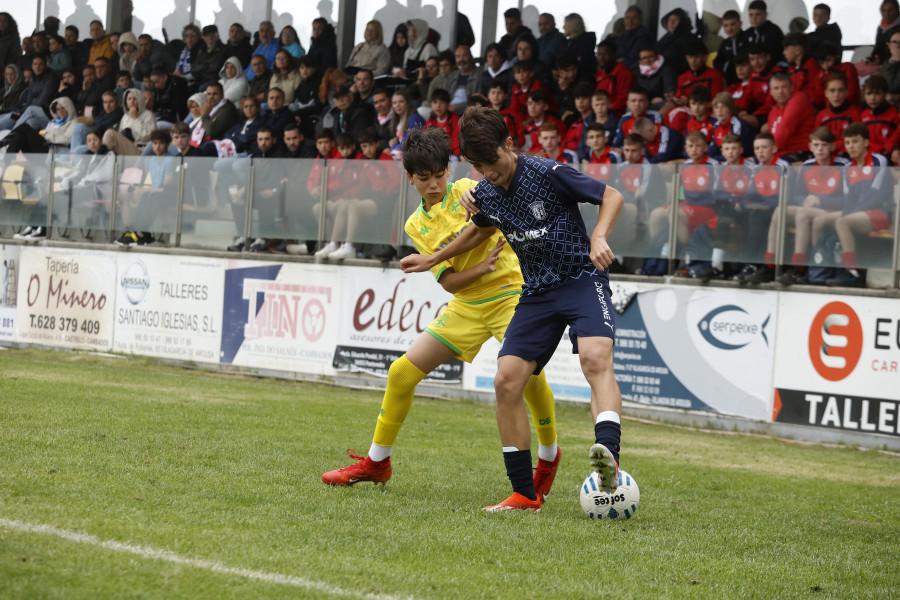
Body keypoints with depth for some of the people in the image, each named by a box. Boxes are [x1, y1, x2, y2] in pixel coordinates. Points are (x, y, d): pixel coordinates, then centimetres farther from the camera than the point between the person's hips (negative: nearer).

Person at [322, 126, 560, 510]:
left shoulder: (467, 191, -4)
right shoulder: (416, 225, 7)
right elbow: (448, 281, -2)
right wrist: (482, 268, -21)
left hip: (511, 293, -5)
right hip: (467, 305, 5)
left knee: (527, 374, -27)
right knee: (402, 373, 1)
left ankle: (548, 456, 1)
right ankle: (376, 463, 20)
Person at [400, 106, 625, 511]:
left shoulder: (548, 174, -14)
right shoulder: (485, 194, 4)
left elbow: (612, 196, -7)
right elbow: (482, 230, 29)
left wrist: (598, 237, -25)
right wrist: (432, 259, 35)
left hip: (581, 278, -6)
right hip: (537, 293, 6)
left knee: (595, 358, -33)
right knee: (506, 382, -7)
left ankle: (608, 453, -53)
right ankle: (524, 495, 1)